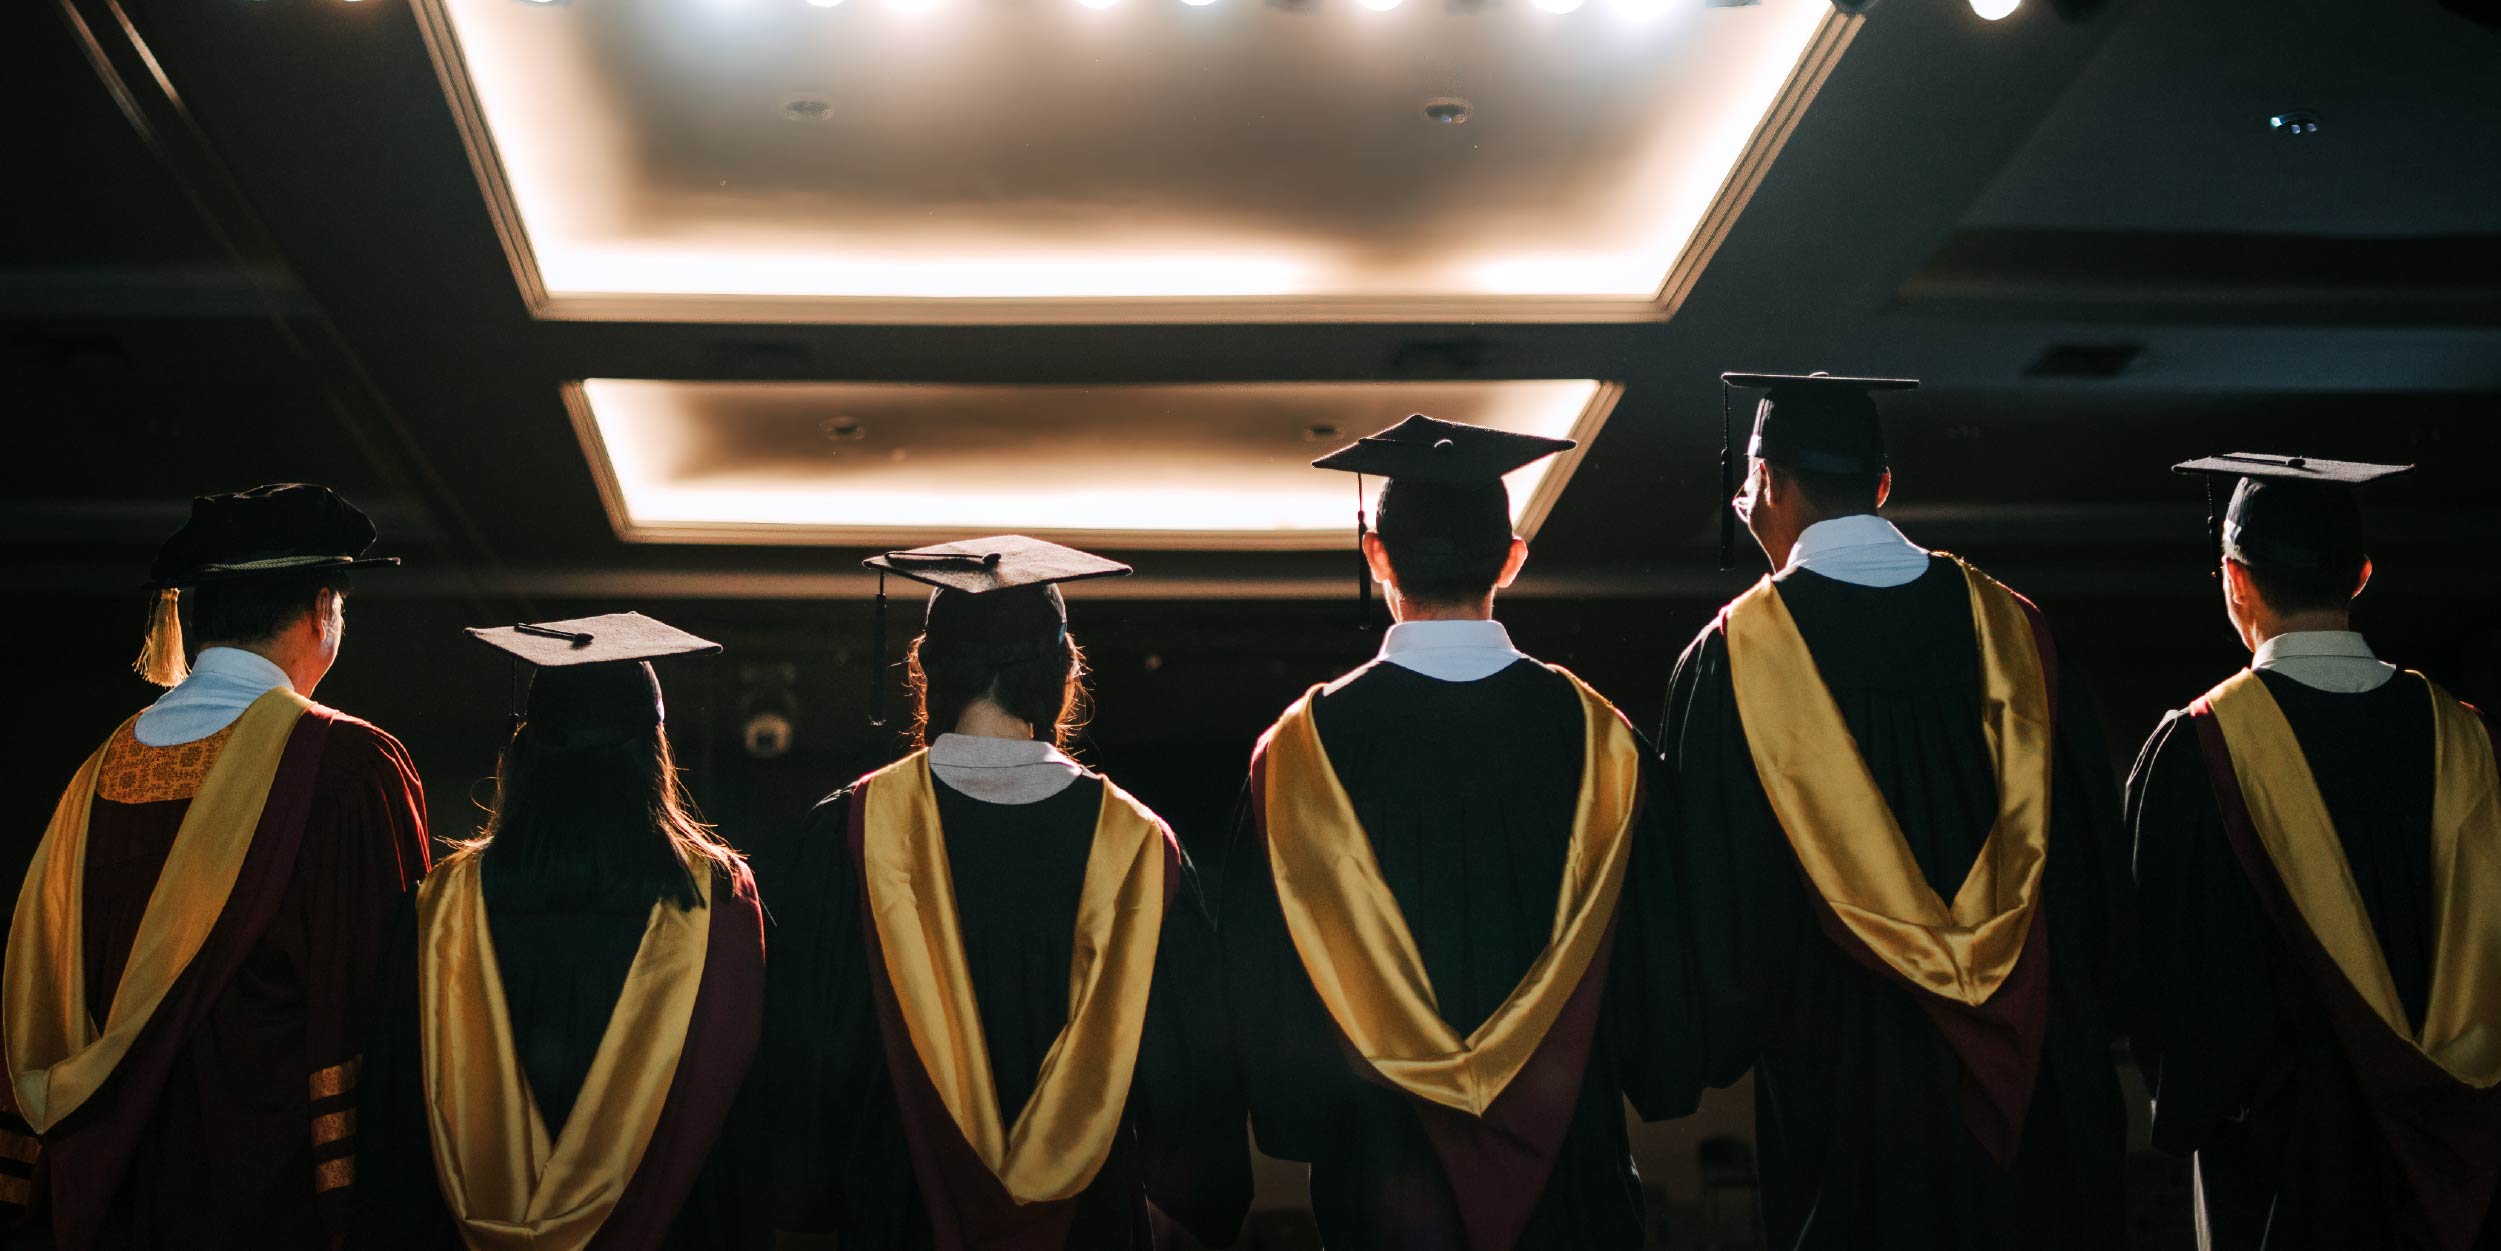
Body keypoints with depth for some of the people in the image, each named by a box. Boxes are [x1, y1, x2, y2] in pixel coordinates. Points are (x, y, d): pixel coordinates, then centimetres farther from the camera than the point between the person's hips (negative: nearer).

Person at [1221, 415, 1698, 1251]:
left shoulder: (1302, 750, -16)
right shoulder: (1591, 733, -12)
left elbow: (1269, 985, -8)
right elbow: (1648, 947, -2)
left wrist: (1293, 1119, 6)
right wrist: (1657, 1081, 13)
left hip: (1385, 1155, -1)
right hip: (1564, 1143, 1)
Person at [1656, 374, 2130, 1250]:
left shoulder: (1733, 657, -11)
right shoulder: (2006, 623, -1)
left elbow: (1716, 887, -7)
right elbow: (2091, 849, 5)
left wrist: (1719, 1045, 7)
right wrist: (2078, 1025, 16)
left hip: (1842, 1067, -3)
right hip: (2031, 1072, 3)